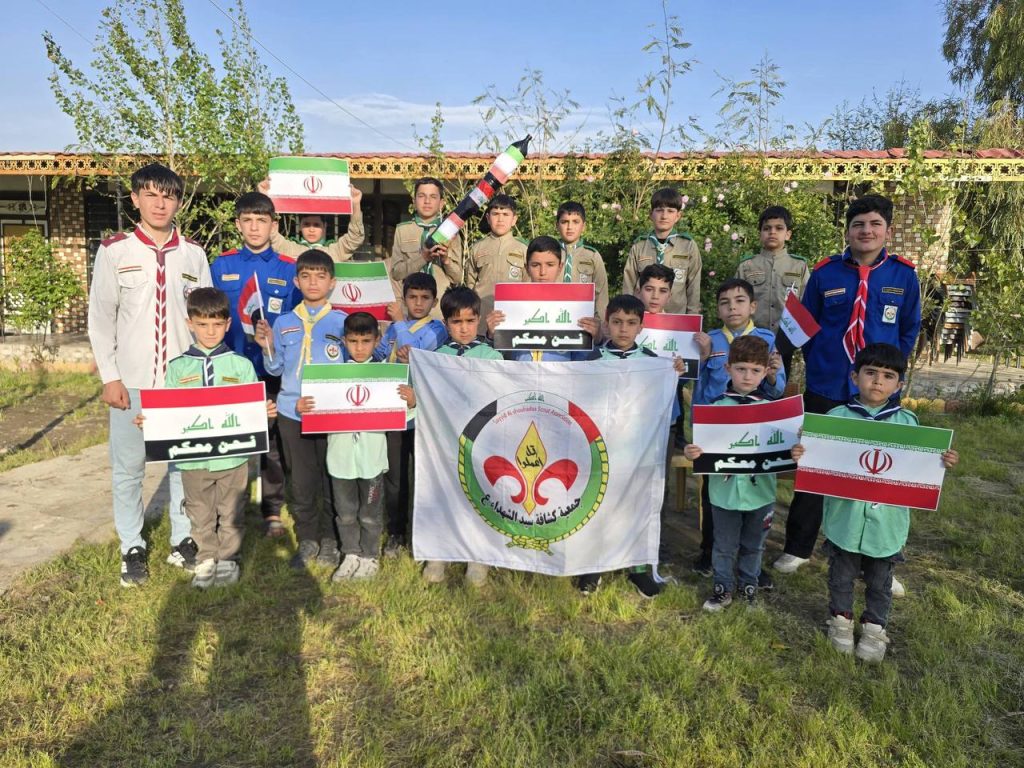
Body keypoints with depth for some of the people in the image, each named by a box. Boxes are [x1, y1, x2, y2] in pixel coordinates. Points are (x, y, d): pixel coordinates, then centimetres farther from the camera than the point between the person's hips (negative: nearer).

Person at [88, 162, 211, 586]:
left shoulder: (194, 254, 5)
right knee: (128, 467, 6)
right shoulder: (114, 250, 1)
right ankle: (132, 547, 20)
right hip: (131, 382, -1)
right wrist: (110, 376, -5)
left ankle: (184, 539, 21)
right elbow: (100, 317, 1)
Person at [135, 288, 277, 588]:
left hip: (233, 456, -1)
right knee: (201, 515, 14)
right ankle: (206, 560, 29)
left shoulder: (241, 365, -1)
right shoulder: (178, 368, 2)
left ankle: (228, 558, 29)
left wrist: (266, 412, -22)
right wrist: (148, 421, -13)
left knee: (231, 512, 13)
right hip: (193, 458, 1)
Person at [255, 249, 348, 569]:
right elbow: (276, 369, 11)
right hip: (292, 411, 2)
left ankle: (330, 538, 23)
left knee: (331, 477, 7)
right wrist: (268, 348, -6)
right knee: (301, 480, 8)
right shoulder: (283, 323, 8)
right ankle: (307, 538, 23)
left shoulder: (343, 322, 0)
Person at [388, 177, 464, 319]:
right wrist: (422, 258, -15)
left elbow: (457, 278, 5)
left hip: (443, 308, 0)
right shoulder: (402, 230, 7)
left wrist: (446, 259, -14)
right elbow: (396, 272, -1)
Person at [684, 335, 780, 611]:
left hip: (759, 489, 1)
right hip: (724, 488, -1)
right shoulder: (716, 406, -7)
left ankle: (749, 585, 42)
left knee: (753, 545, 20)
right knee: (724, 545, 14)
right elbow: (703, 442, -4)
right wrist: (691, 452, -25)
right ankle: (723, 588, 33)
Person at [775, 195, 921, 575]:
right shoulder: (825, 273, -2)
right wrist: (818, 365, 3)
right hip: (826, 389, 0)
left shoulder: (904, 274, 0)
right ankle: (797, 548, 25)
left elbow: (909, 330, 9)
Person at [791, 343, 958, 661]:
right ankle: (841, 619, 39)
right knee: (841, 576, 18)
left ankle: (875, 627, 39)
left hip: (887, 521, 1)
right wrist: (802, 455, -24)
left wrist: (942, 463, -16)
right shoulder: (837, 416, -8)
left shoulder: (906, 421, -3)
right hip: (845, 518, -1)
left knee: (879, 581, 18)